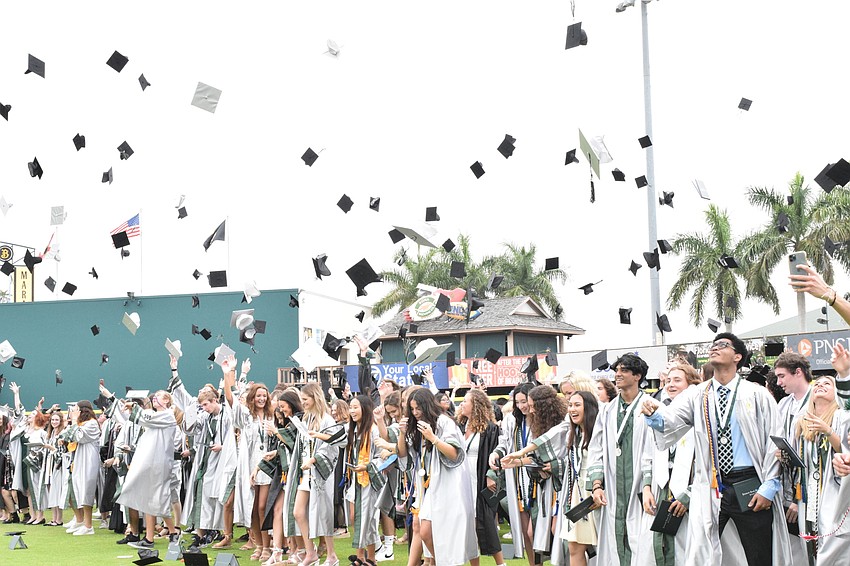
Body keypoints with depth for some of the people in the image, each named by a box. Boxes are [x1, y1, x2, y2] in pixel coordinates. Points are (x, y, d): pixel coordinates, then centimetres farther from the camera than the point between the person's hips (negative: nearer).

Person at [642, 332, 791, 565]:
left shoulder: (757, 394, 3)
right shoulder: (696, 395, 8)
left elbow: (774, 442, 1)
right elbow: (670, 421, -6)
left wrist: (769, 487, -5)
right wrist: (655, 414, -29)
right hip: (710, 489, 1)